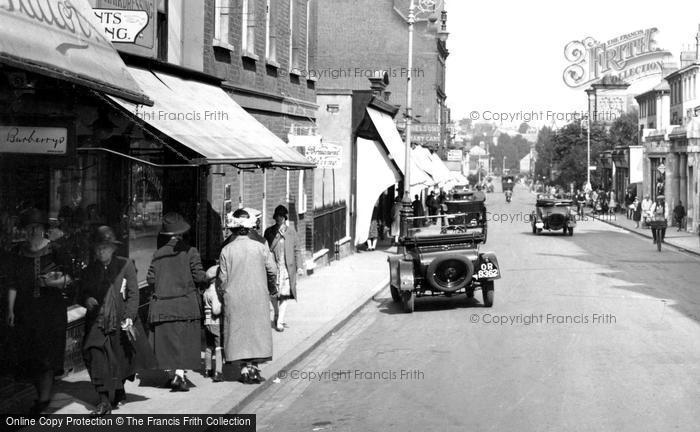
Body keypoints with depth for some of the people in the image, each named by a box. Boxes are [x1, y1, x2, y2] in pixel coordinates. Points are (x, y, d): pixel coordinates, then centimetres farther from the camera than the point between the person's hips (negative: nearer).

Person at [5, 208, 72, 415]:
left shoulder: (54, 251, -2)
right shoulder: (18, 252, 4)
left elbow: (69, 277, 1)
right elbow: (12, 283, 5)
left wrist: (56, 281, -20)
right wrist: (10, 309, 0)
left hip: (51, 308, -3)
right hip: (26, 310, 3)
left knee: (47, 353, -7)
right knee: (30, 355, 5)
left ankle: (44, 398, -4)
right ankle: (43, 395, 18)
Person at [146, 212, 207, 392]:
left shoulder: (158, 254, 4)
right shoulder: (189, 251, -5)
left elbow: (151, 279, 2)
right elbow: (199, 276, -9)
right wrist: (206, 276, 12)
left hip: (162, 304, 3)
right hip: (185, 303, -3)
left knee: (167, 340, 12)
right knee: (184, 340, 0)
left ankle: (171, 372, 16)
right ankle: (179, 374, -12)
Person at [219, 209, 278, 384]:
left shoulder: (227, 250, -5)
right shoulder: (260, 248, -3)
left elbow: (223, 278, -2)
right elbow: (272, 270, 0)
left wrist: (224, 293, 14)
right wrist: (272, 289, 19)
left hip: (235, 299, 0)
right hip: (257, 297, 0)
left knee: (239, 331, 6)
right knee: (257, 329, 8)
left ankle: (245, 368, 3)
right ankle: (254, 366, 5)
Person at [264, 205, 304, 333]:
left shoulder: (291, 231, 4)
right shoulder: (269, 231, 4)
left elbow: (297, 249, 5)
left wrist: (299, 266, 1)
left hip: (287, 267, -1)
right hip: (273, 267, 1)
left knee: (284, 295, -6)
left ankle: (280, 322, -3)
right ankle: (277, 315, 33)